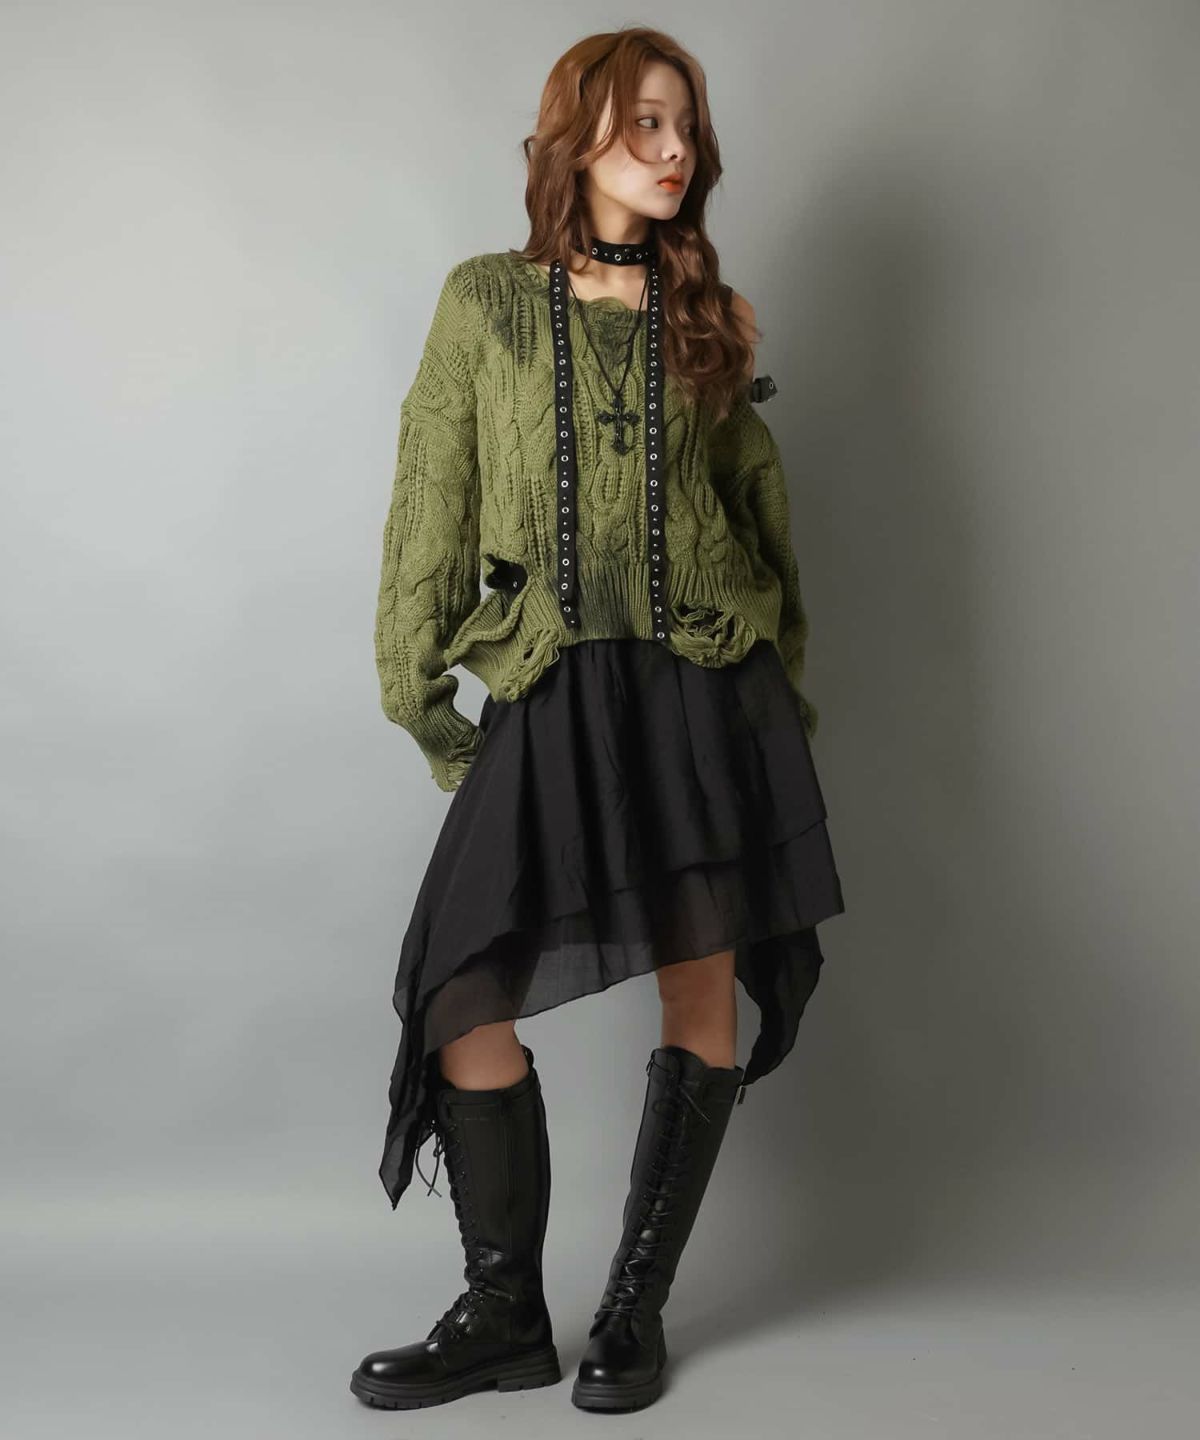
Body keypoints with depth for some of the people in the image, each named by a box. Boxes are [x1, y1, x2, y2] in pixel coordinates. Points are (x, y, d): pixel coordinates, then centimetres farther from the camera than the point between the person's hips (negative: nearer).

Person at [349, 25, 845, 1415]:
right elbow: (431, 511, 5)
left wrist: (782, 692, 13)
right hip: (553, 692, -1)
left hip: (706, 686, 2)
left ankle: (637, 1305, 17)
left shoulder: (710, 321, 12)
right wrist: (419, 692, 1)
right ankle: (506, 1313, 11)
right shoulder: (484, 304, 7)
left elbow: (760, 508, 16)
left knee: (703, 991, 0)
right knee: (463, 997, -8)